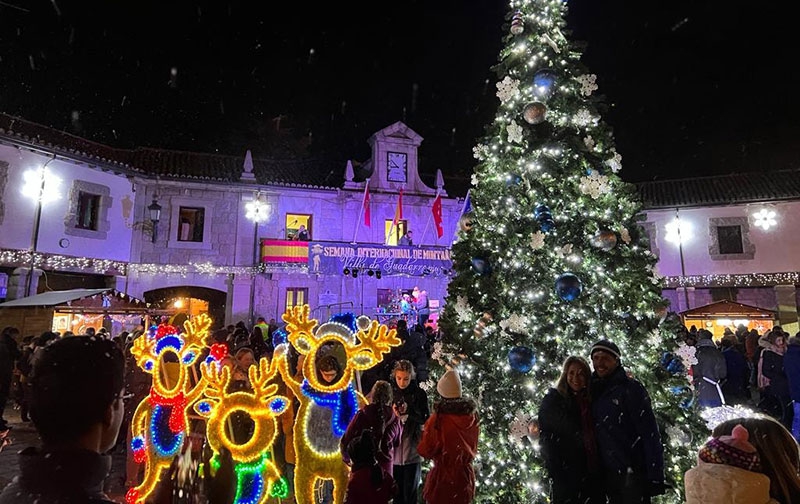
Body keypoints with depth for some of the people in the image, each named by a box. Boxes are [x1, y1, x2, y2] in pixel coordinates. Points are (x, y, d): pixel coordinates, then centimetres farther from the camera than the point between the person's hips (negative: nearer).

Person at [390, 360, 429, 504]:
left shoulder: (419, 393, -4)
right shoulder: (389, 392, 0)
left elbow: (426, 419, -3)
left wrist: (409, 411, -19)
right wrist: (391, 412, -16)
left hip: (412, 450, -1)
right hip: (393, 450, 2)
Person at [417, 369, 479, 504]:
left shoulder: (438, 418, -23)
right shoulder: (472, 415, -8)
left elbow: (425, 451, -11)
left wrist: (425, 432, 4)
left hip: (443, 478, -5)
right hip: (465, 477, 5)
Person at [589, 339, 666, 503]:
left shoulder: (630, 388, -9)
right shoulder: (594, 392, 8)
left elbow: (650, 434, -13)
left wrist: (655, 477, -16)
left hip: (632, 474, -5)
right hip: (609, 476, 6)